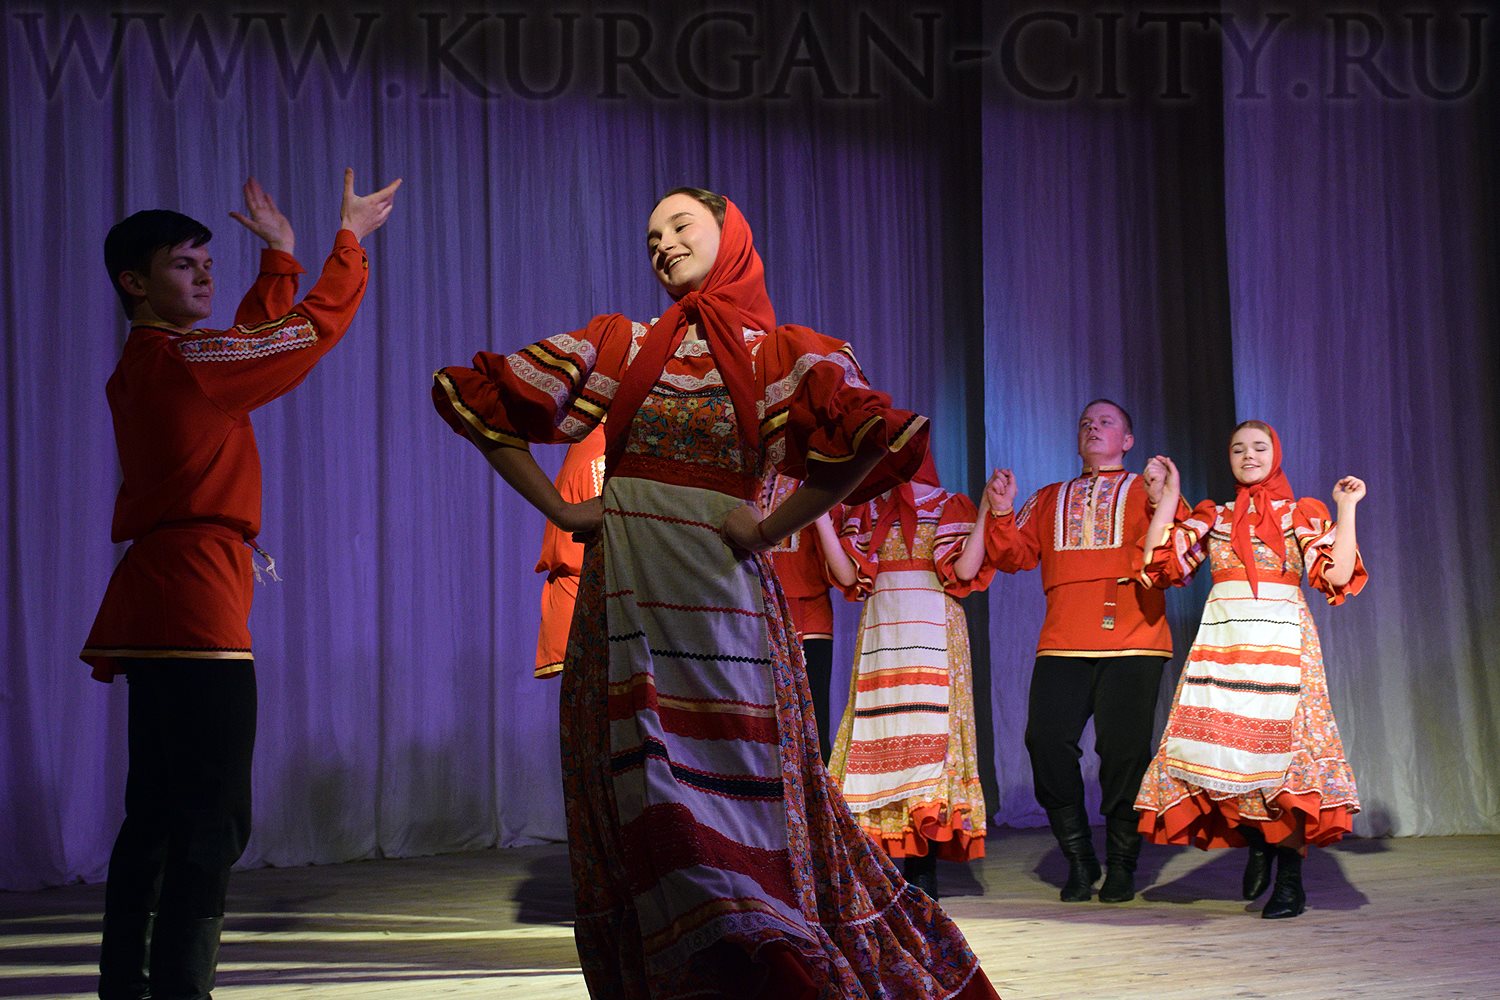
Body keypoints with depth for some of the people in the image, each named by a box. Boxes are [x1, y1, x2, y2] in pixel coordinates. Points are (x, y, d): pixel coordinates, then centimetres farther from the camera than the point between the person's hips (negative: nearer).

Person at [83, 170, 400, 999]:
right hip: (194, 609, -10)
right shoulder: (177, 359, -10)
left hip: (155, 607, 10)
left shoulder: (143, 366, 17)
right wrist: (351, 237, 11)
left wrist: (280, 257, 36)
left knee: (157, 820, 13)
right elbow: (314, 329, -3)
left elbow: (257, 340, 32)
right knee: (212, 822, -10)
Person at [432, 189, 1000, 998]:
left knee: (734, 800, -3)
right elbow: (469, 393, 13)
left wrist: (771, 527, -12)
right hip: (625, 591, 3)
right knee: (643, 815, 3)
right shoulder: (619, 344, 13)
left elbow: (879, 438, -14)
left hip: (720, 597, -3)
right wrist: (556, 507, 6)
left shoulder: (780, 353, 4)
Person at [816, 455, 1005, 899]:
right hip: (879, 634, 3)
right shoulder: (867, 510, 18)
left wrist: (986, 513, -15)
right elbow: (848, 574, 5)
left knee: (926, 737, -11)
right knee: (881, 737, -5)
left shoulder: (950, 507, 9)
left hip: (933, 634, -3)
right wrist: (820, 515, -1)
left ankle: (924, 871, -10)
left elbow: (964, 571, -5)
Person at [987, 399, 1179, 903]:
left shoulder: (1146, 491, 15)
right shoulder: (1049, 500, 26)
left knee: (1124, 748, -8)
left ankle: (1122, 865, 5)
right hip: (1062, 643, 3)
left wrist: (1164, 502, -16)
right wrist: (1003, 512, 2)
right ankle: (1078, 859, 4)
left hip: (1131, 640, -3)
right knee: (1047, 739, -10)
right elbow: (1015, 556, 17)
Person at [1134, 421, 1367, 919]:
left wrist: (1346, 509, -4)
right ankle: (1255, 841, 17)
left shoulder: (1302, 514, 10)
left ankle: (1290, 881, 0)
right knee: (1219, 745, -8)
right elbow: (1161, 560, 4)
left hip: (1282, 639, -2)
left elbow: (1337, 575, -3)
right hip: (1221, 641, 2)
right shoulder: (1212, 517, 16)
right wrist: (1168, 495, 8)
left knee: (1281, 745, -8)